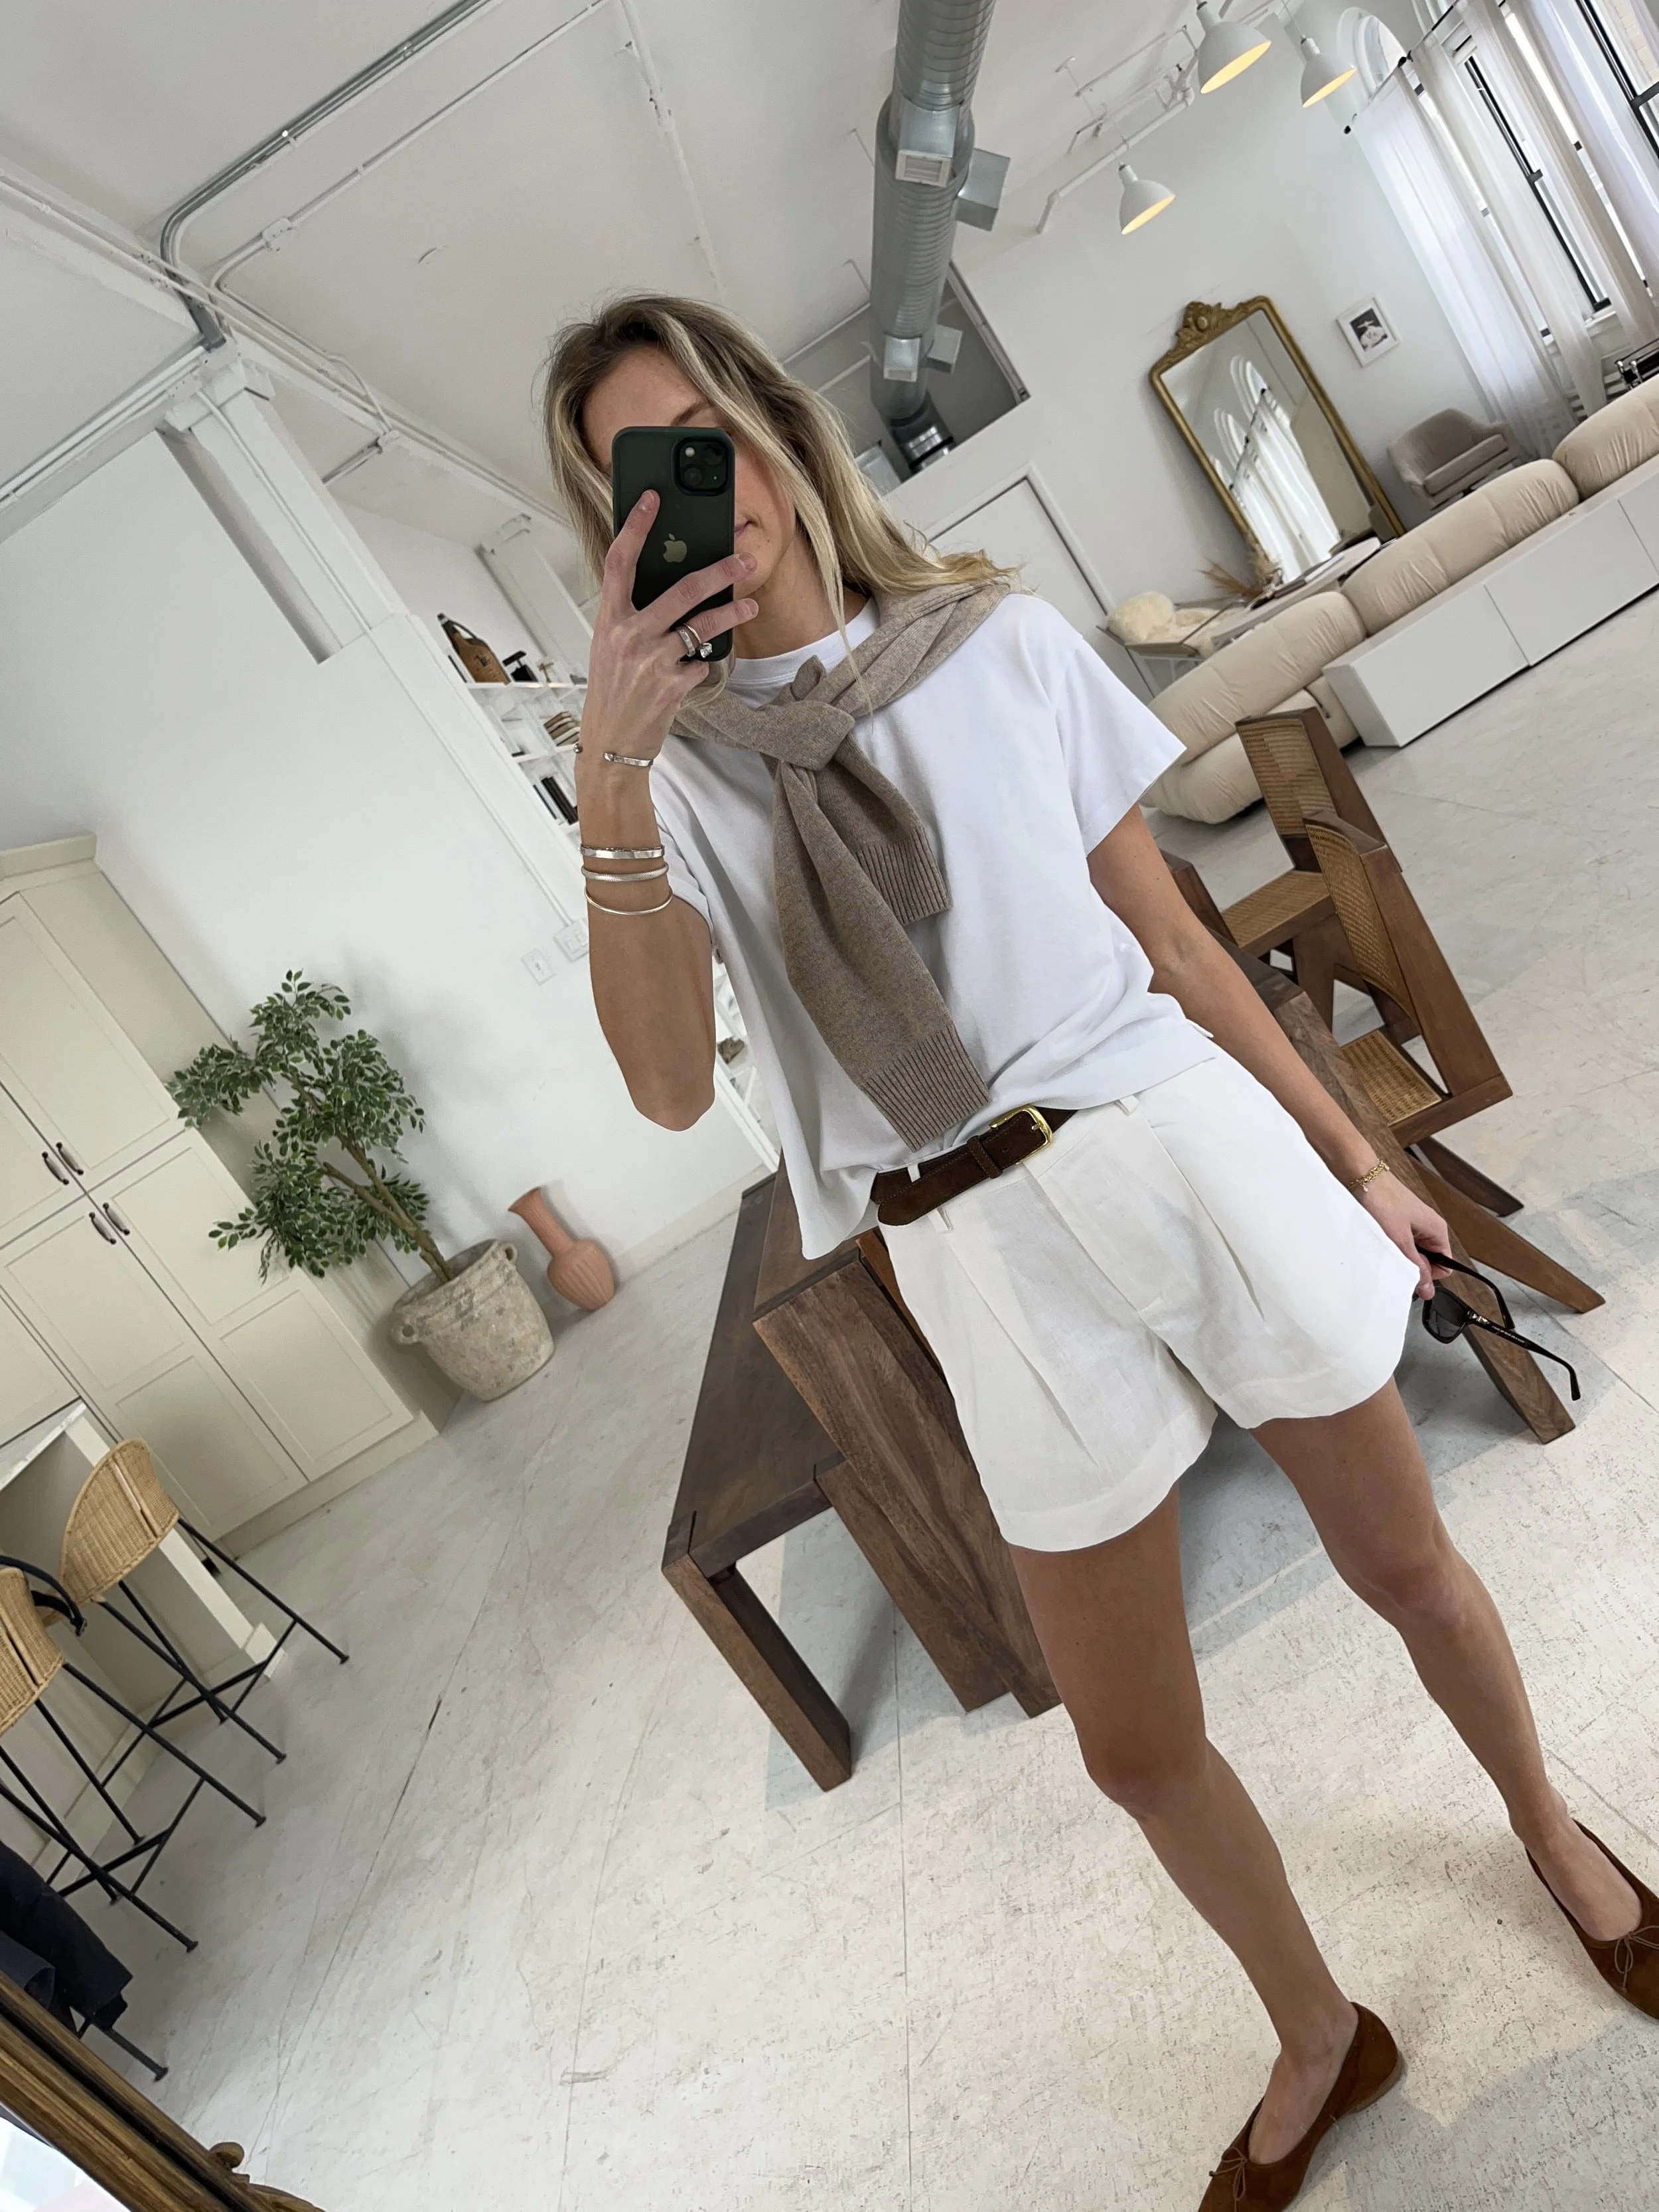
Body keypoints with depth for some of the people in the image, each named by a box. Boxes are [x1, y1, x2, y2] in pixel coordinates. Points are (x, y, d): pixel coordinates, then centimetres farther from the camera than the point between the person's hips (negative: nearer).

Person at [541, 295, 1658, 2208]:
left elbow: (1170, 934, 6)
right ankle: (1316, 2037, 45)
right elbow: (668, 1088, -15)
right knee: (1136, 1747, 13)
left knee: (1405, 1564, 20)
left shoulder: (999, 640, 3)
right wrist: (606, 777, -23)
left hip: (1193, 1150, 1)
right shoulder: (675, 760, 0)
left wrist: (1357, 1160, 10)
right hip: (993, 1261, 0)